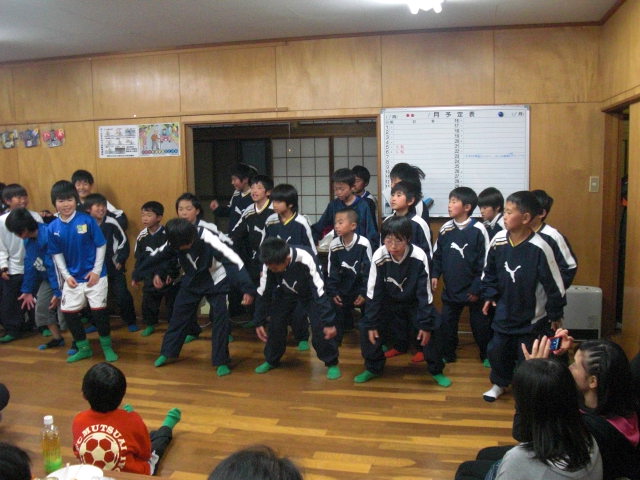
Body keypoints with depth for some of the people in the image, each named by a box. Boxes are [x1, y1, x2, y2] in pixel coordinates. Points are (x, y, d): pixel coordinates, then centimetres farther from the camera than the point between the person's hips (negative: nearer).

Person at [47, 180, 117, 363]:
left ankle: (107, 347, 19)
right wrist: (66, 275, -5)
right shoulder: (53, 227, -4)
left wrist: (96, 271, -10)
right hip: (73, 278, 4)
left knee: (99, 310, -1)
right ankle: (84, 348, 24)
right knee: (68, 313, 5)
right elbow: (56, 254, 3)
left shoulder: (87, 220, -13)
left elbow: (101, 245, -7)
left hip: (94, 275, -4)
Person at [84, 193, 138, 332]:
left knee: (123, 296, -3)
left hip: (114, 268, -2)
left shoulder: (111, 223, -8)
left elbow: (123, 241, -1)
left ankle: (130, 322, 13)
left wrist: (120, 260, -5)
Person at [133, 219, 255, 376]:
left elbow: (234, 261, -39)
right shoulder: (174, 243, -17)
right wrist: (137, 275, 11)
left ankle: (221, 361, 1)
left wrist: (248, 290, -45)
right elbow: (157, 257, 0)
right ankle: (166, 352, 25)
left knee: (221, 319, -10)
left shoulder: (209, 241, -35)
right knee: (178, 315, 8)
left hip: (216, 282, -4)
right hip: (192, 281, 5)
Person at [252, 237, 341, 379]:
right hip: (287, 291, 4)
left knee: (320, 326, -17)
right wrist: (259, 322, -9)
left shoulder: (306, 260, -41)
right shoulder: (270, 263, -28)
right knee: (275, 323, -2)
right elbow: (263, 293, -13)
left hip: (310, 292, -3)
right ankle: (271, 360, 22)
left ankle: (332, 363, 4)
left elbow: (321, 293, -35)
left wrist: (329, 322, -32)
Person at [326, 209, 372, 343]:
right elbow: (331, 272, 0)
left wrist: (364, 293, -13)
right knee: (337, 311, 3)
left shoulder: (363, 244, -17)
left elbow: (369, 270, -12)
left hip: (361, 285, -3)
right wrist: (333, 292, -5)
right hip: (343, 287, 3)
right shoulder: (334, 245, -7)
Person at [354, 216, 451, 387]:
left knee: (433, 328, -18)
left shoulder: (419, 257, -29)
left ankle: (436, 370, 7)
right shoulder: (379, 256, -26)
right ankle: (373, 368, 12)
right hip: (388, 301, 1)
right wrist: (371, 323, -14)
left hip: (415, 302, -1)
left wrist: (425, 324, -21)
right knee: (365, 327, -12)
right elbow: (373, 293, -16)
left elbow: (425, 293, -21)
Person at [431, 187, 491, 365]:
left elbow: (484, 262, -10)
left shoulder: (478, 230, -12)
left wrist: (477, 288, -11)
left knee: (480, 324, 9)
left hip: (472, 288, -4)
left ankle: (487, 355, 28)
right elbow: (437, 255, 10)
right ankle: (447, 354, 28)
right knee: (447, 322, 11)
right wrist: (435, 275, -1)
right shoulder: (446, 228, 2)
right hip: (451, 288, 4)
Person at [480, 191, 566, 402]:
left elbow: (554, 284, -14)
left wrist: (555, 315, -7)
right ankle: (499, 383, 41)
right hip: (504, 311, 5)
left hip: (532, 317, -4)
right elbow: (489, 271, 8)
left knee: (528, 358, 7)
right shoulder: (498, 240, -10)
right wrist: (489, 295, 6)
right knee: (497, 350, 16)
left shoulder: (539, 248, -24)